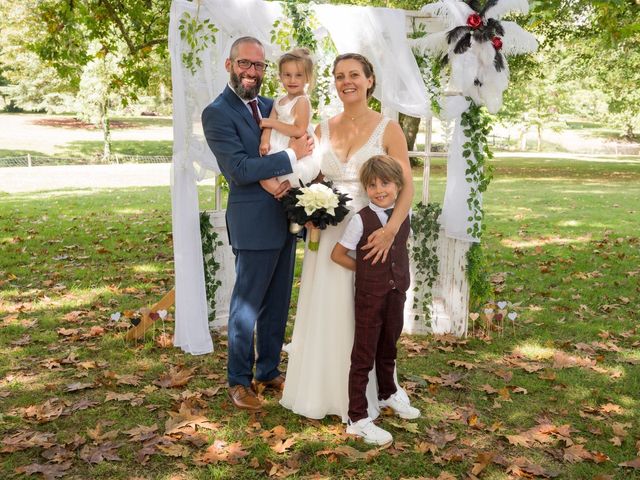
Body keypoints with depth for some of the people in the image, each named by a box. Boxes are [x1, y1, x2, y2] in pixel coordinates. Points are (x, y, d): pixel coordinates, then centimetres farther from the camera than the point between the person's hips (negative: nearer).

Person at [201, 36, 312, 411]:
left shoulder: (270, 106, 13)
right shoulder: (217, 113, -9)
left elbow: (298, 147, 9)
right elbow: (240, 170, -19)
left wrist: (291, 177, -13)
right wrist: (292, 157, -19)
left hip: (285, 219, 7)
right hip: (255, 224, -7)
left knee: (278, 304, 16)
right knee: (247, 306, 5)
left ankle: (269, 370, 31)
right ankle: (240, 381, 21)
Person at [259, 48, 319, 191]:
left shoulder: (302, 101, -12)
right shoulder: (279, 101, 12)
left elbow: (299, 131, -22)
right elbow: (268, 124, 2)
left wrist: (273, 122, -17)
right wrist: (264, 141, -18)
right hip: (278, 151, 8)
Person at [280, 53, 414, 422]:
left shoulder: (388, 129, -5)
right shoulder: (324, 129, 8)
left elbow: (407, 187, -11)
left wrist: (391, 230, -26)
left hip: (369, 235, -4)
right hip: (328, 234, 4)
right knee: (324, 312, 10)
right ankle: (323, 390, 28)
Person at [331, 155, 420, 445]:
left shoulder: (404, 215, 1)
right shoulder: (361, 220, -16)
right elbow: (338, 254, -9)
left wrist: (400, 276, 9)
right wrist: (365, 269, -1)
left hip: (396, 294, 5)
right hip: (369, 297, -5)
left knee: (388, 349, 24)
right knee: (364, 357, 1)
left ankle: (388, 394, 47)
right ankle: (358, 420, 9)